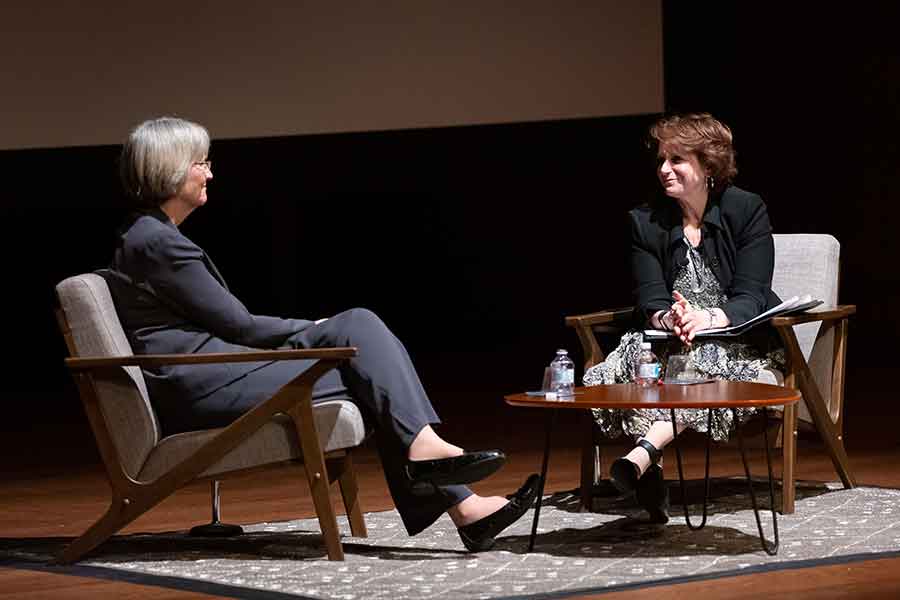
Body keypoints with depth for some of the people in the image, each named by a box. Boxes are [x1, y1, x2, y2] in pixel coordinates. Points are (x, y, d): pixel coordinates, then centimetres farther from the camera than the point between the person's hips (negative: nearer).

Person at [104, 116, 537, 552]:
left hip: (209, 377, 9)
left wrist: (311, 333, 10)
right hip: (200, 388, -9)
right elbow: (236, 324, -10)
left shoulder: (151, 237, 20)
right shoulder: (155, 242, -12)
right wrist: (314, 331, 4)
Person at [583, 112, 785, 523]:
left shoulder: (747, 211, -4)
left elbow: (751, 298, -11)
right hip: (668, 339, 3)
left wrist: (707, 319, -32)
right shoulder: (645, 221, 4)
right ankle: (651, 474, -42)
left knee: (698, 362, -37)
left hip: (740, 342, -3)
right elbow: (650, 302, -4)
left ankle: (643, 453, -50)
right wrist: (670, 319, -29)